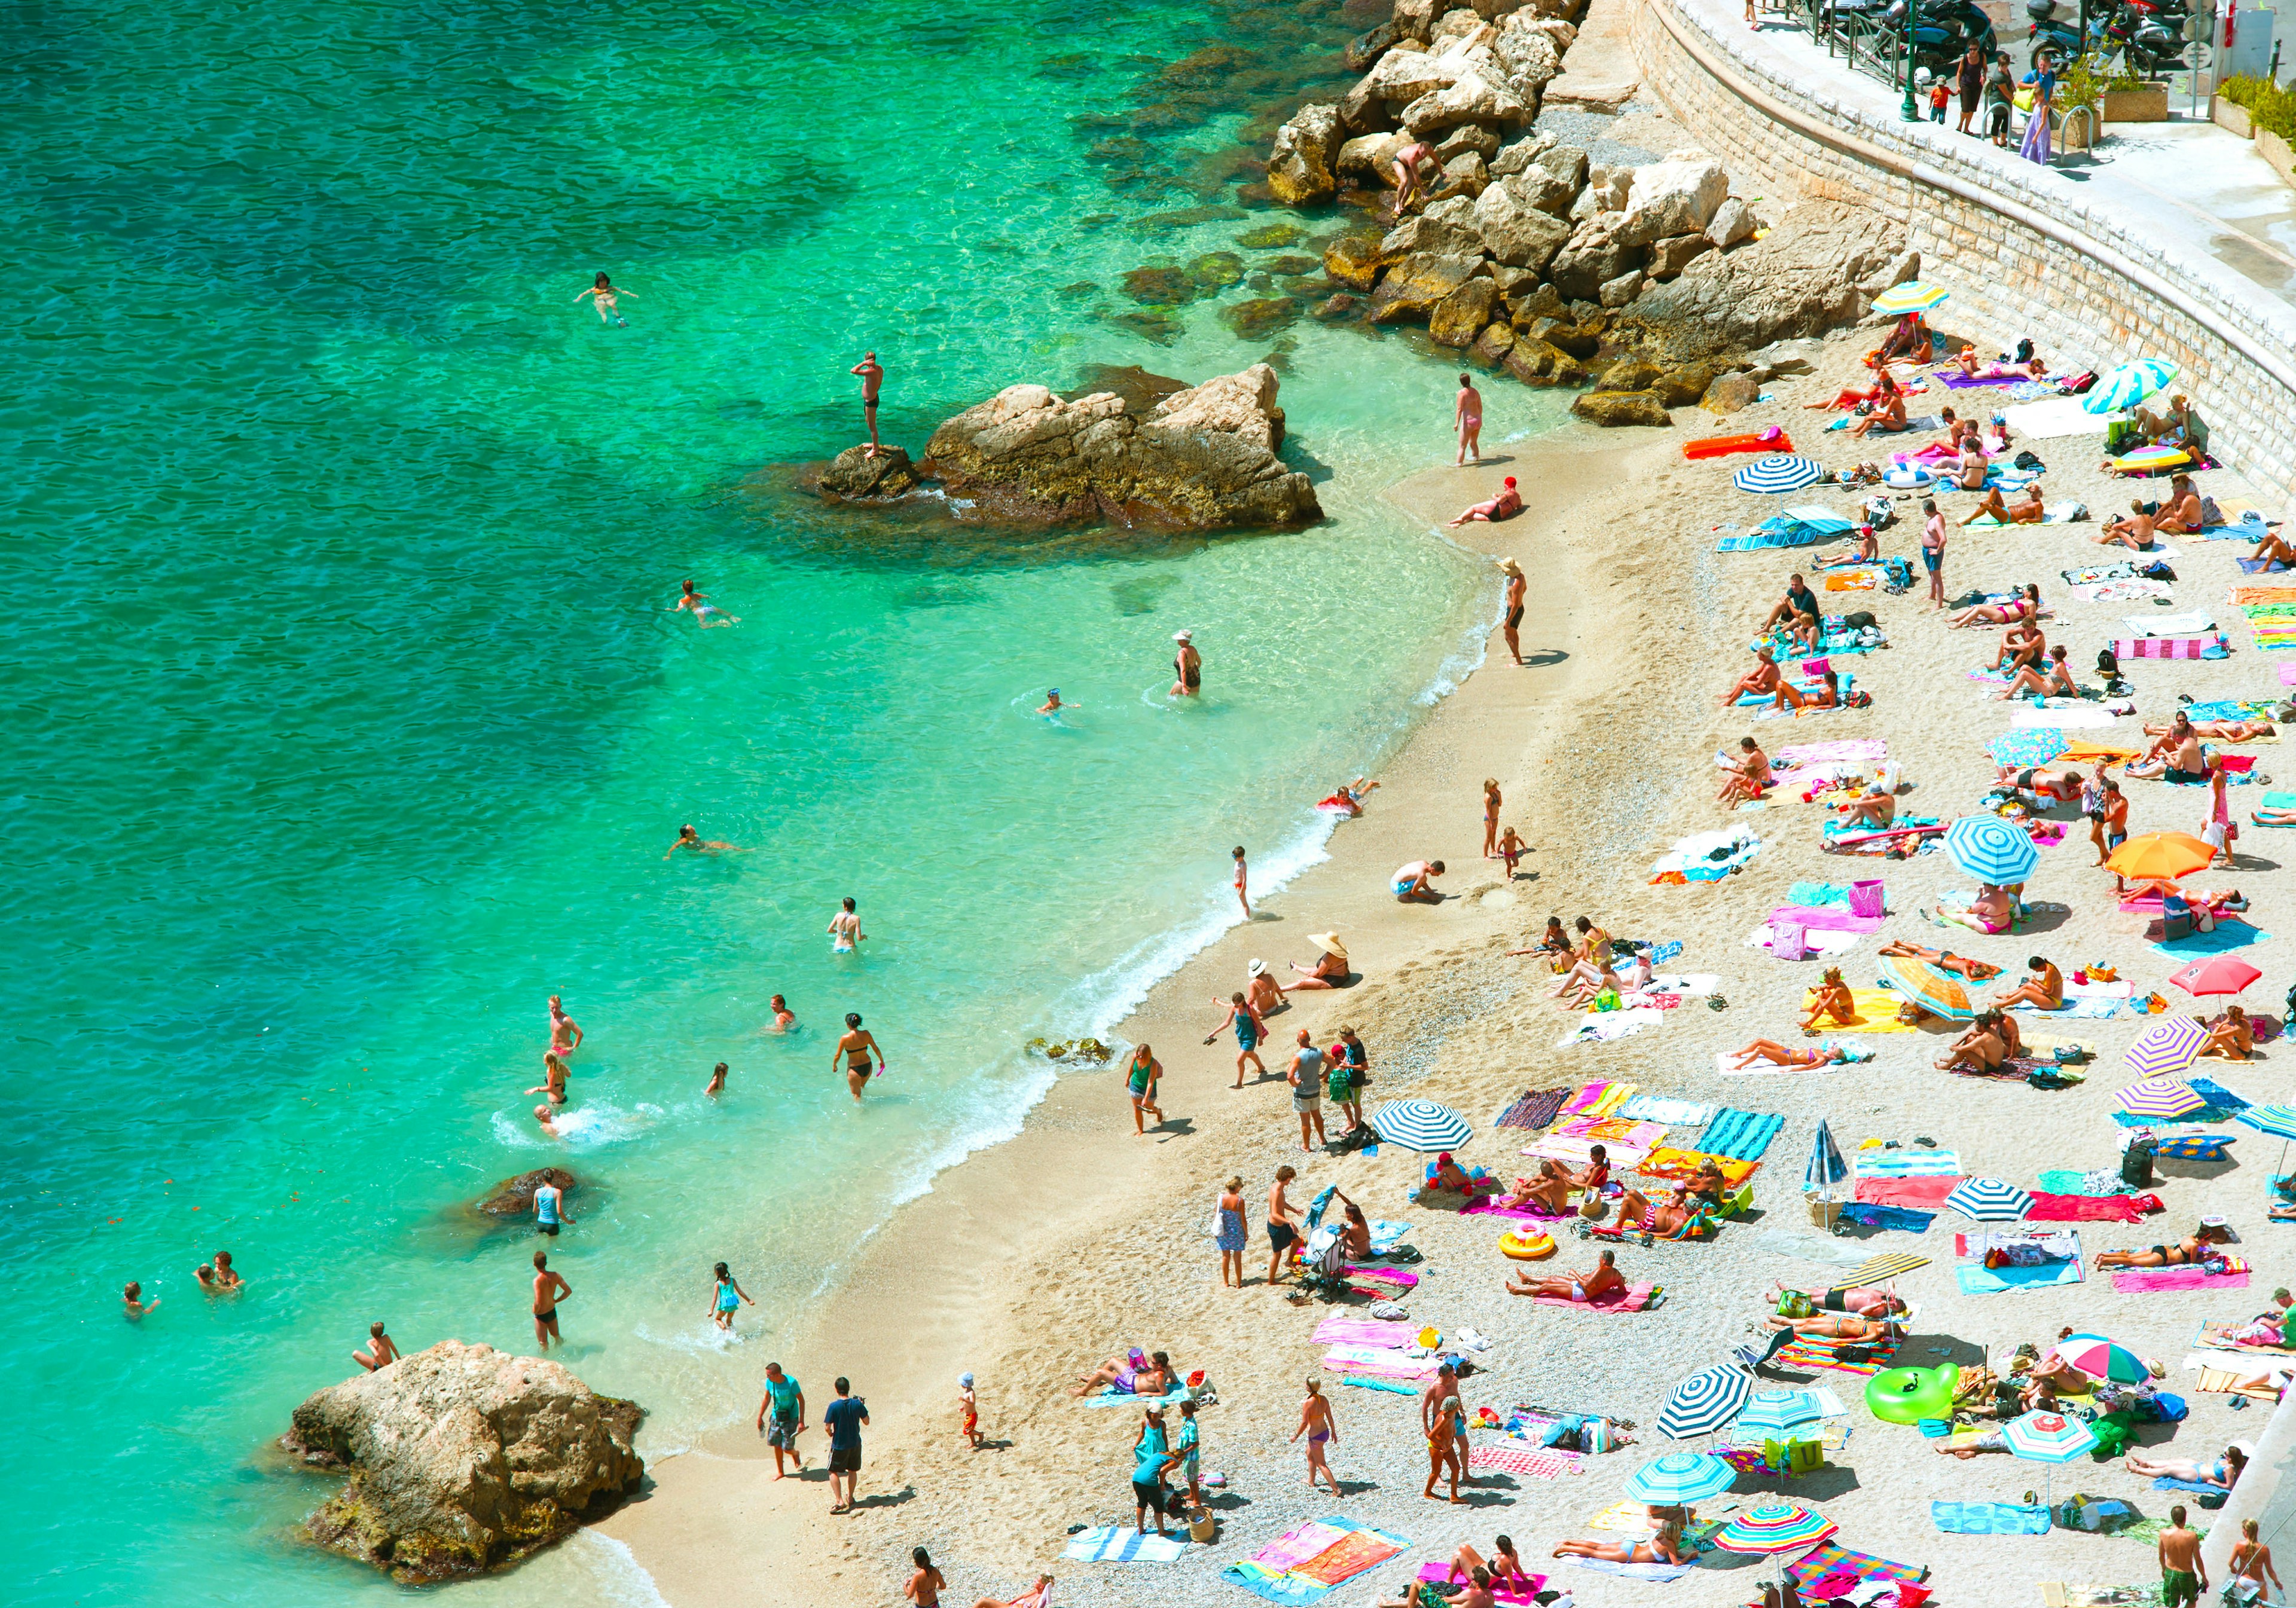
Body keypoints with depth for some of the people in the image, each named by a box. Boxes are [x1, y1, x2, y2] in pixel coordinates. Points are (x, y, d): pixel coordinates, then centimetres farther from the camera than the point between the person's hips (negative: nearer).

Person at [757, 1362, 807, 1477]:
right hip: (776, 1417, 5)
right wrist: (760, 1417, 12)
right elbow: (767, 1400, 8)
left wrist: (801, 1422, -16)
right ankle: (779, 1471, 26)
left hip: (790, 1418, -5)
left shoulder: (791, 1383, -24)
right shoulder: (769, 1382, -9)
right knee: (776, 1445, 8)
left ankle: (795, 1454, 34)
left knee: (787, 1448, -3)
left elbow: (801, 1400, -14)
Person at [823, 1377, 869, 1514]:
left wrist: (831, 1434, 6)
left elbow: (827, 1427, -16)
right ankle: (850, 1498, 31)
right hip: (855, 1444, 4)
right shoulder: (858, 1404, -10)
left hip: (839, 1445, -3)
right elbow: (866, 1421, 1)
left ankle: (839, 1501, -3)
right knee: (853, 1471, 20)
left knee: (833, 1472, 8)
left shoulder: (834, 1406, -18)